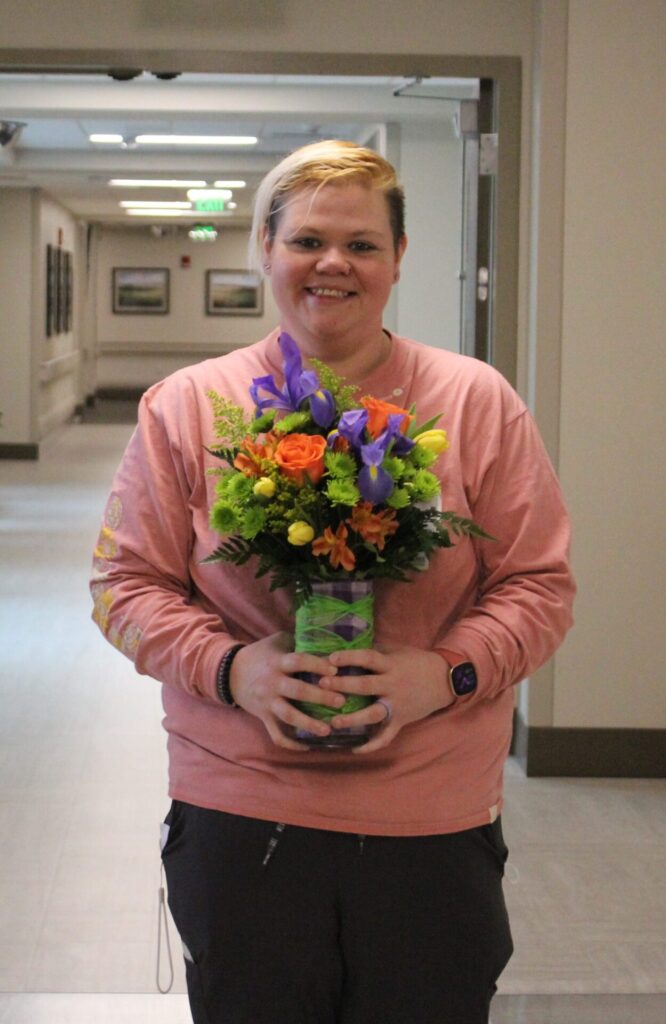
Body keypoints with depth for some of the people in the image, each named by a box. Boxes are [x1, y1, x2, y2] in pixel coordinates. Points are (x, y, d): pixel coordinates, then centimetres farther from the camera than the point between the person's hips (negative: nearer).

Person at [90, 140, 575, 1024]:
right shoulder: (187, 406, 3)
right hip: (238, 818, 0)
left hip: (433, 822, 0)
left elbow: (541, 585, 2)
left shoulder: (477, 404, 2)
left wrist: (449, 672, -15)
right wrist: (229, 667, -13)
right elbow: (126, 581, 4)